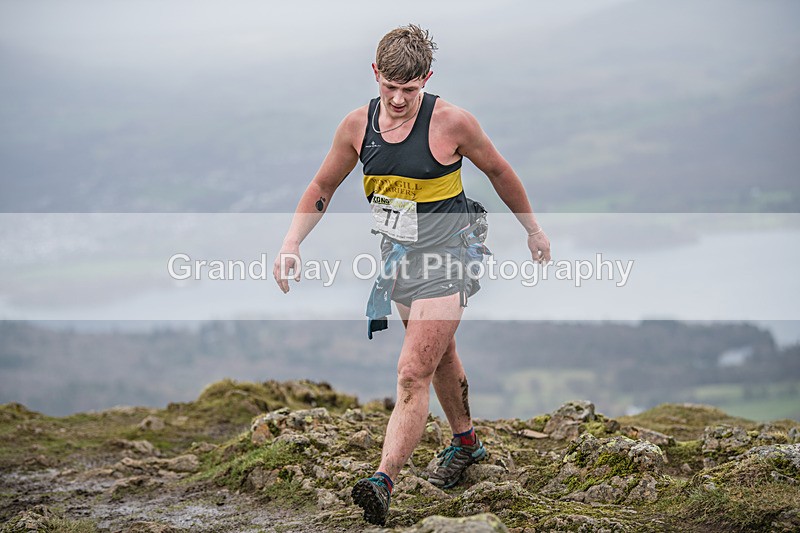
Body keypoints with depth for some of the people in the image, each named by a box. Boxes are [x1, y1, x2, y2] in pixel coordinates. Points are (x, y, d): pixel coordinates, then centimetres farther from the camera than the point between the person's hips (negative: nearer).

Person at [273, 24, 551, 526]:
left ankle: (384, 482, -21)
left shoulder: (451, 122, -17)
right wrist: (292, 244, -7)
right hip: (398, 256, 6)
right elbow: (321, 189, 7)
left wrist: (533, 229, 9)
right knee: (440, 355, 24)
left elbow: (499, 171, -1)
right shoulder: (357, 125, -5)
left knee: (413, 371, -15)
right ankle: (465, 442, 45)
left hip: (446, 257, -6)